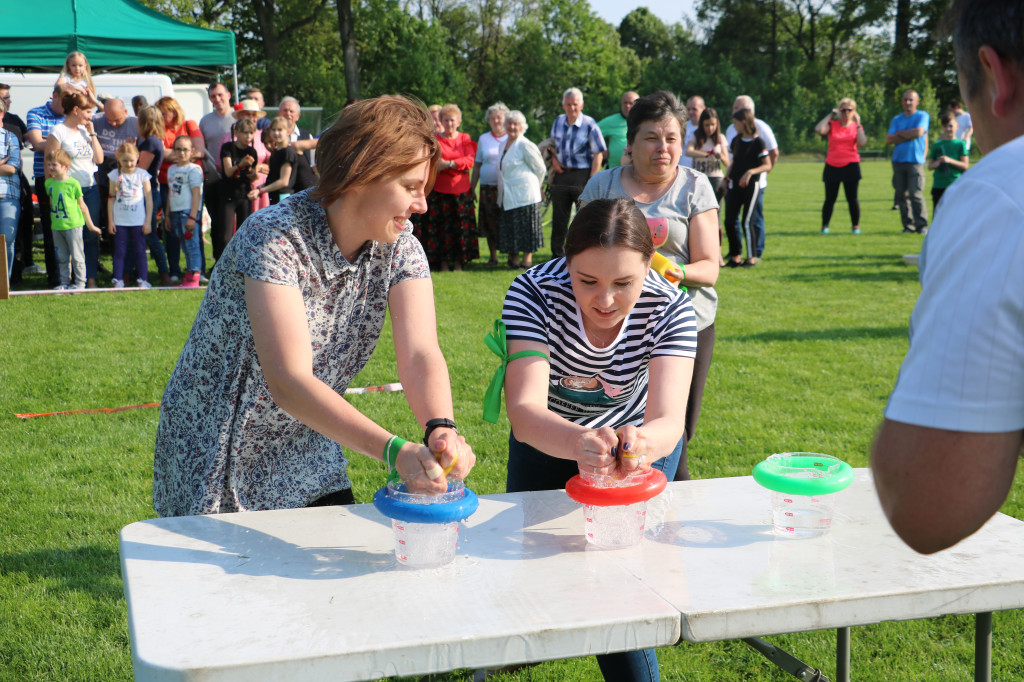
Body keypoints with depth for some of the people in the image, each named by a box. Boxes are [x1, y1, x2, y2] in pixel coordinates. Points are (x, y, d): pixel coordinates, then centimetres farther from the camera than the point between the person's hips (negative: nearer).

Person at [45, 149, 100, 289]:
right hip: (56, 226, 5)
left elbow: (82, 206, -2)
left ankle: (80, 282, 10)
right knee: (62, 257, 12)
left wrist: (90, 225, 4)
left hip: (73, 225, -5)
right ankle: (64, 282, 20)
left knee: (76, 256, 0)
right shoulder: (48, 183, 7)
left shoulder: (73, 183, -8)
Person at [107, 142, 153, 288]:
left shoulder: (142, 175, -1)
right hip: (119, 221, 1)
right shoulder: (115, 175, 2)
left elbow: (149, 199, 1)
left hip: (138, 221, -1)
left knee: (140, 250, 3)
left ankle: (143, 280, 8)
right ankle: (118, 280, 8)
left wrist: (148, 221, -2)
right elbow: (111, 199, 6)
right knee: (119, 251, 4)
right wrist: (110, 221, 2)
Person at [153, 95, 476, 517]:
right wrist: (393, 450, -50)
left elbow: (420, 354, -21)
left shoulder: (399, 248, -9)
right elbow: (289, 382, -38)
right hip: (217, 459, -5)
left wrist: (441, 429, -43)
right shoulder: (273, 238, -28)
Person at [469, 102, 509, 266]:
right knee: (490, 222, 2)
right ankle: (493, 256, 13)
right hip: (488, 187, 2)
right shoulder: (483, 139, 12)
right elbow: (477, 165, 15)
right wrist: (471, 188, 10)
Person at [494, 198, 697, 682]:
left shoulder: (670, 309, -30)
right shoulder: (534, 292, -34)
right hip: (548, 438, 1)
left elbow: (668, 420, -41)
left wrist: (643, 443, -66)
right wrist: (580, 443, -67)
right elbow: (524, 410, -45)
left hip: (638, 435, -1)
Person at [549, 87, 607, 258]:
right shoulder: (558, 122, 8)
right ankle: (557, 255, 17)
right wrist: (554, 159, 3)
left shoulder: (590, 125, -8)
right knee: (559, 218, 8)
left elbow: (598, 154, -10)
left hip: (582, 175, -5)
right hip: (561, 174, 5)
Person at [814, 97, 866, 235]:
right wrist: (830, 114, -8)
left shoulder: (856, 126, 7)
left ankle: (856, 226, 10)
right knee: (830, 199, 2)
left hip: (850, 165, 0)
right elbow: (819, 129, -17)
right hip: (832, 166, 0)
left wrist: (857, 123, -8)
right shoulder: (832, 125, 5)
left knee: (852, 198, 0)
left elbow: (862, 143, -11)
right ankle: (824, 226, 13)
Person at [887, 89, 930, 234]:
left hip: (915, 161, -4)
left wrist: (900, 133, 1)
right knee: (902, 195, 2)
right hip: (898, 161, 4)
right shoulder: (897, 119, 16)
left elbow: (919, 132, -12)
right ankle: (908, 225, 9)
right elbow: (889, 139, 4)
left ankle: (922, 225, -4)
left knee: (916, 194, -11)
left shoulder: (922, 116, 6)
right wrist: (909, 136, -5)